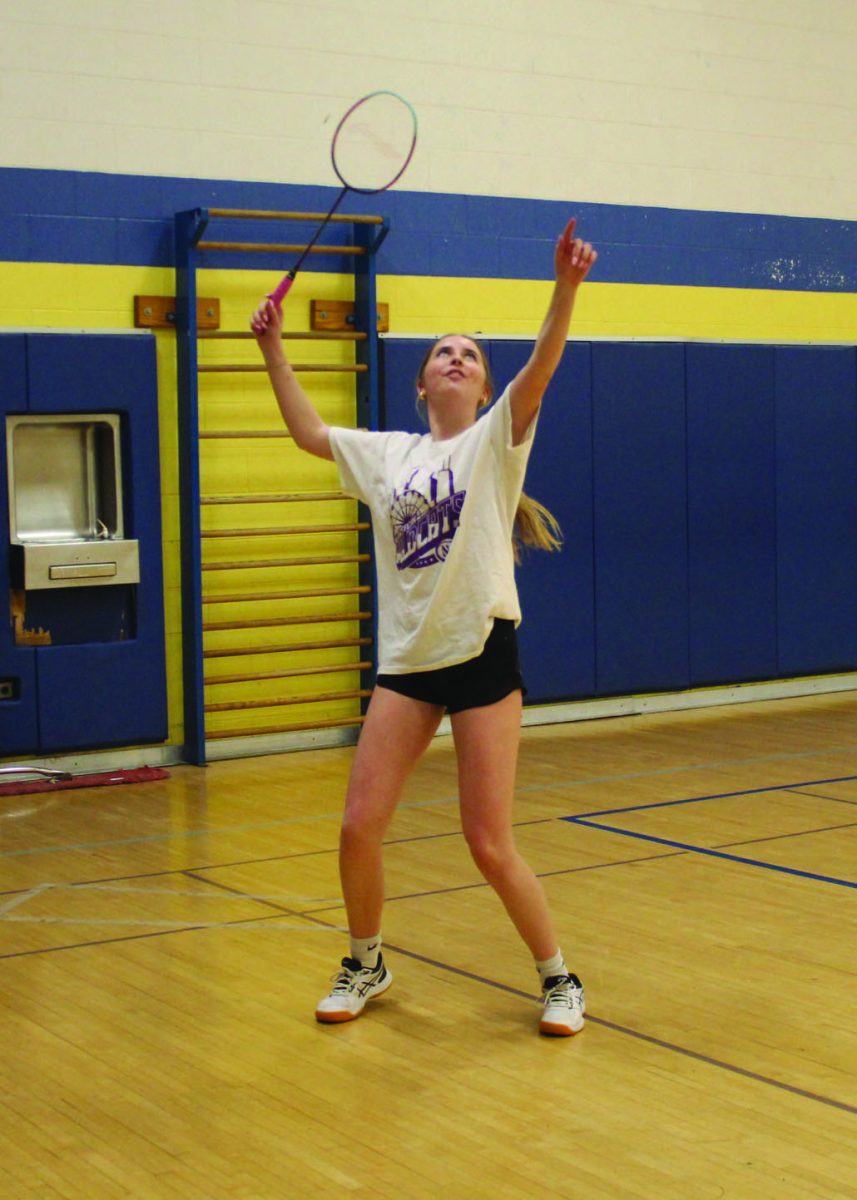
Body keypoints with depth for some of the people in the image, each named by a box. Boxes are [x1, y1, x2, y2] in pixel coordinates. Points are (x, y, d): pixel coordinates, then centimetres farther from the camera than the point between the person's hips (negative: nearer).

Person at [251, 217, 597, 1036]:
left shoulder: (495, 440, 0)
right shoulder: (385, 454, 14)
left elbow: (539, 369, -17)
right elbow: (307, 432, 24)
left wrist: (565, 290, -33)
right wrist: (273, 349, 17)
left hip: (482, 656, -4)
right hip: (405, 660, 4)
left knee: (489, 846, -6)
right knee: (360, 826, 0)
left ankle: (558, 978, 15)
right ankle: (365, 965, 25)